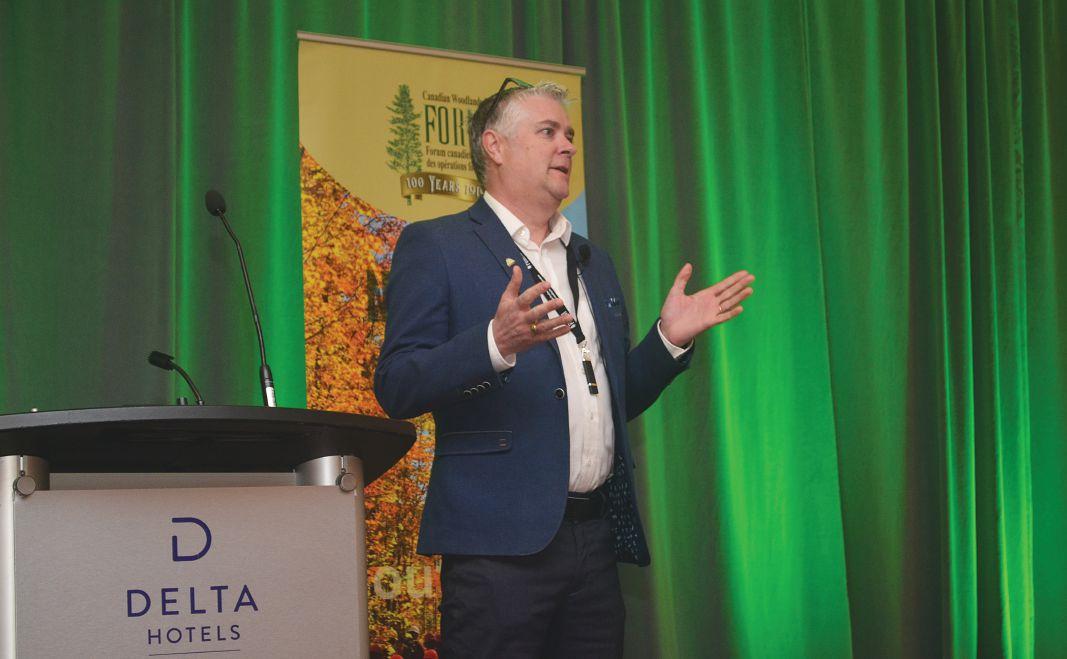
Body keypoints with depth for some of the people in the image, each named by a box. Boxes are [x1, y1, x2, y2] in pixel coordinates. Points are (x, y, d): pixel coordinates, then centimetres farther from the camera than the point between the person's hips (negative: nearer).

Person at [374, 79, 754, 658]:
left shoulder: (593, 263, 22)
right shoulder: (434, 246, 2)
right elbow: (396, 388, -8)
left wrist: (669, 339, 8)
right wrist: (496, 343, -23)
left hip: (597, 540, 6)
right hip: (501, 541, -6)